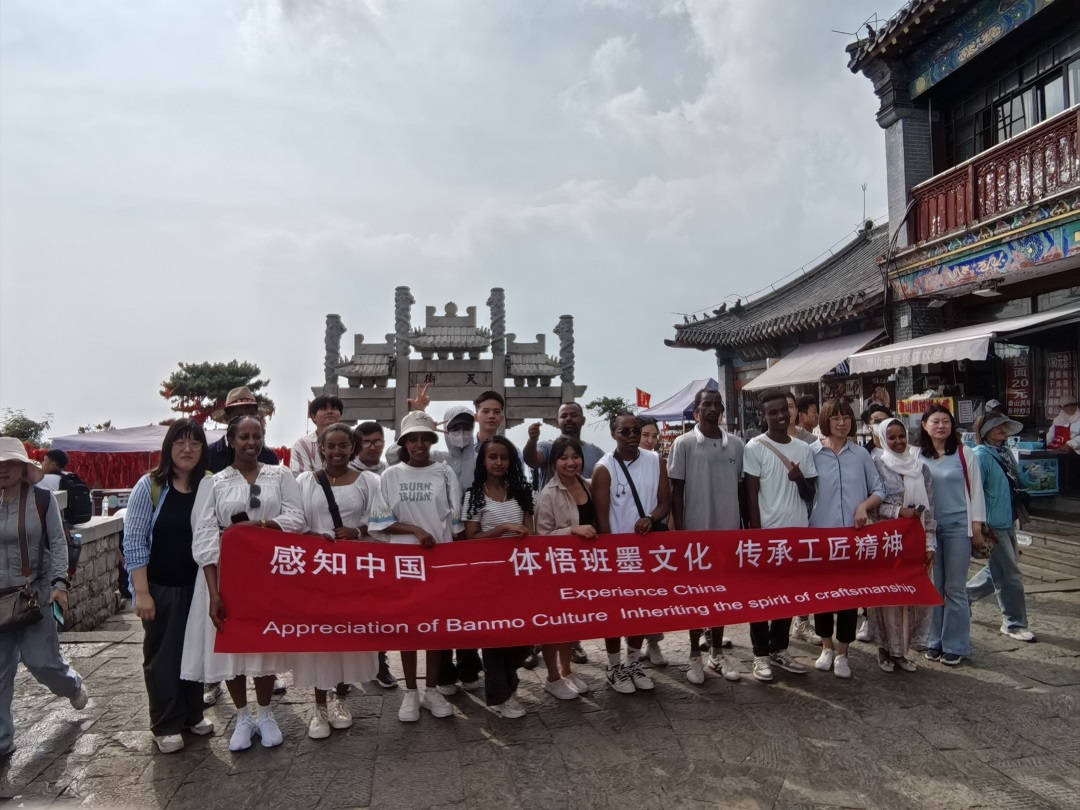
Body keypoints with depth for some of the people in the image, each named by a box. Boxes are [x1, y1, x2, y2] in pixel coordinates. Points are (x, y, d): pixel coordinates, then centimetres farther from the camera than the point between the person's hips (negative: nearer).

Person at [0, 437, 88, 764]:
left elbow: (58, 544, -5)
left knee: (41, 660, 2)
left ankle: (72, 686, 37)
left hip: (36, 594, -2)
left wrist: (59, 584, -15)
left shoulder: (42, 500, -6)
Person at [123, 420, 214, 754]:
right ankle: (166, 725, 23)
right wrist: (142, 592, -16)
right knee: (162, 654, 8)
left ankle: (192, 714, 31)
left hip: (197, 586, 3)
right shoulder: (149, 486, -11)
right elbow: (134, 541, -12)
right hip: (160, 587, -3)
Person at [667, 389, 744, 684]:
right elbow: (676, 491, -5)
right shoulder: (684, 444, -6)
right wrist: (679, 532, -9)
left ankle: (717, 654, 25)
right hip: (696, 531, -3)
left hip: (728, 529, 3)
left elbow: (741, 488, 9)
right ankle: (695, 656, 18)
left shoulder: (736, 444, 4)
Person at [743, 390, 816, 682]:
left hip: (797, 532, 5)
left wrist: (800, 480, -12)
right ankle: (761, 654, 13)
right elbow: (751, 495, -8)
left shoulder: (803, 448, 7)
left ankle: (779, 649, 25)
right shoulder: (755, 448, -6)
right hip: (767, 532, -5)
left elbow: (810, 496, 10)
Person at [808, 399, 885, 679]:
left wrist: (865, 505, -8)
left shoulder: (861, 454, 4)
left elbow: (879, 490, 11)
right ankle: (827, 647, 28)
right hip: (820, 532, -1)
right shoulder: (811, 452, -4)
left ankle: (842, 653, 20)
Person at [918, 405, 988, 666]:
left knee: (955, 588, 3)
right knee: (933, 587, 8)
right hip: (927, 528, 2)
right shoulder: (917, 457, 3)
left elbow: (975, 491, 1)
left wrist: (977, 528, -2)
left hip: (958, 527, -2)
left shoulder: (964, 454, -1)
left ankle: (955, 645, 13)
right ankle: (934, 641, 19)